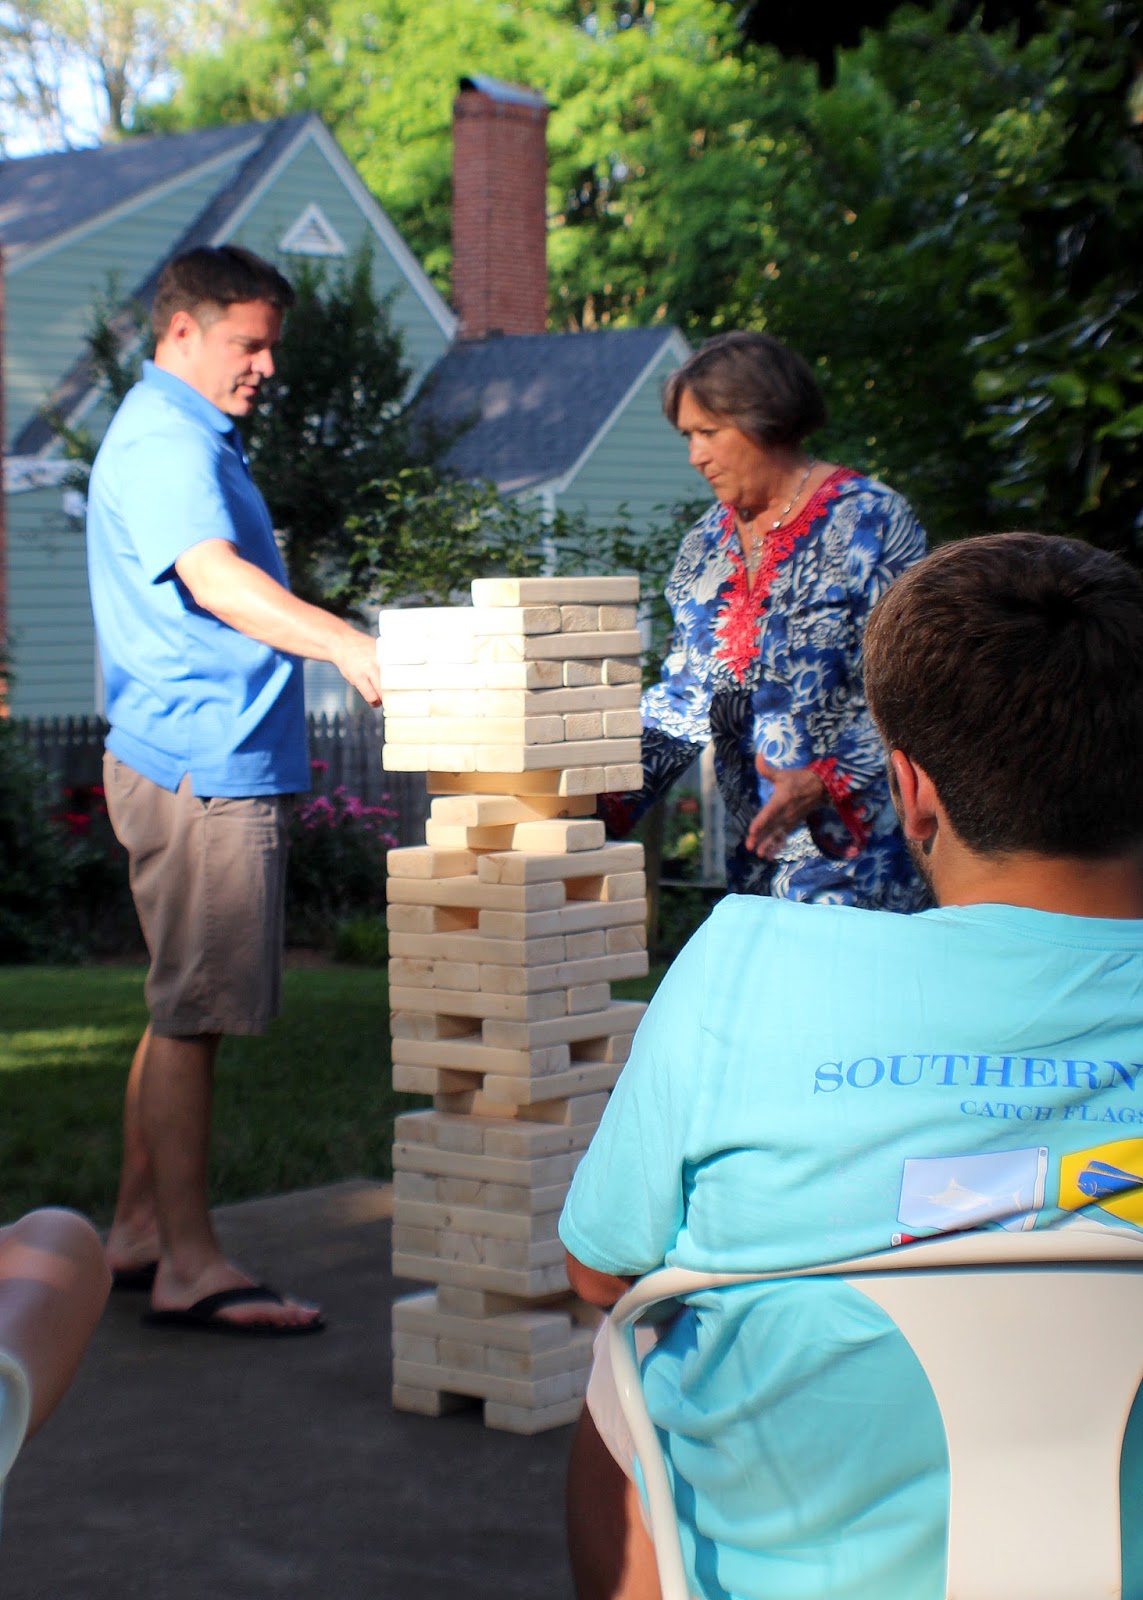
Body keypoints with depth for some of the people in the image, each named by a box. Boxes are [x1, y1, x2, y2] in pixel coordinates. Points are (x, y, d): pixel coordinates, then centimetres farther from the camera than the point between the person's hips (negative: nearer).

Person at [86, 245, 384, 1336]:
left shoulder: (188, 438, 21)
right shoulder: (162, 443, -14)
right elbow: (214, 578, -31)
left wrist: (339, 650, 28)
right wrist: (345, 644, -44)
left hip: (208, 763, 11)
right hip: (201, 765, -11)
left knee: (184, 1009, 14)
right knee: (193, 1014, -8)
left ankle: (137, 1233, 21)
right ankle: (189, 1266, -5)